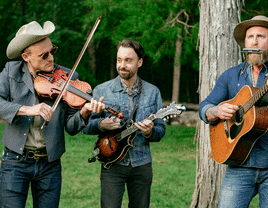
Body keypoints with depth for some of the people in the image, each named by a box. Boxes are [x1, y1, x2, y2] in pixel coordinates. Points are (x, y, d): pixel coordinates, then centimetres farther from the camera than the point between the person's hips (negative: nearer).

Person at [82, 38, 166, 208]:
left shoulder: (152, 92, 5)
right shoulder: (101, 91, 0)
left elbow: (161, 130, 6)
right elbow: (85, 126, 1)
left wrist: (150, 132, -17)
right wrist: (101, 124, -20)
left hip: (142, 164, 2)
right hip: (112, 163, -2)